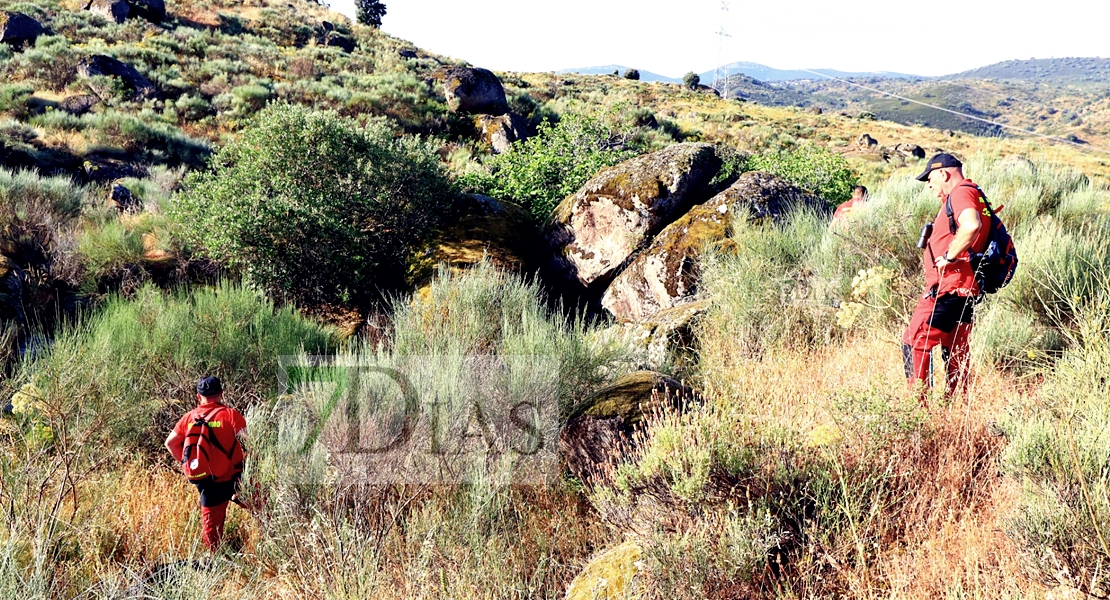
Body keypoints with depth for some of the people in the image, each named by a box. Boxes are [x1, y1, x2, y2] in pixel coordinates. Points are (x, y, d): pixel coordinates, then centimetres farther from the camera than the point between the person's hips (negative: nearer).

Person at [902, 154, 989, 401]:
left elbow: (972, 225, -32)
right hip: (964, 289, 11)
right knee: (955, 351, 15)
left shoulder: (961, 192, -12)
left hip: (948, 288, -11)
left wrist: (948, 256, -23)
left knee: (914, 343, -9)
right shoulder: (969, 195, 21)